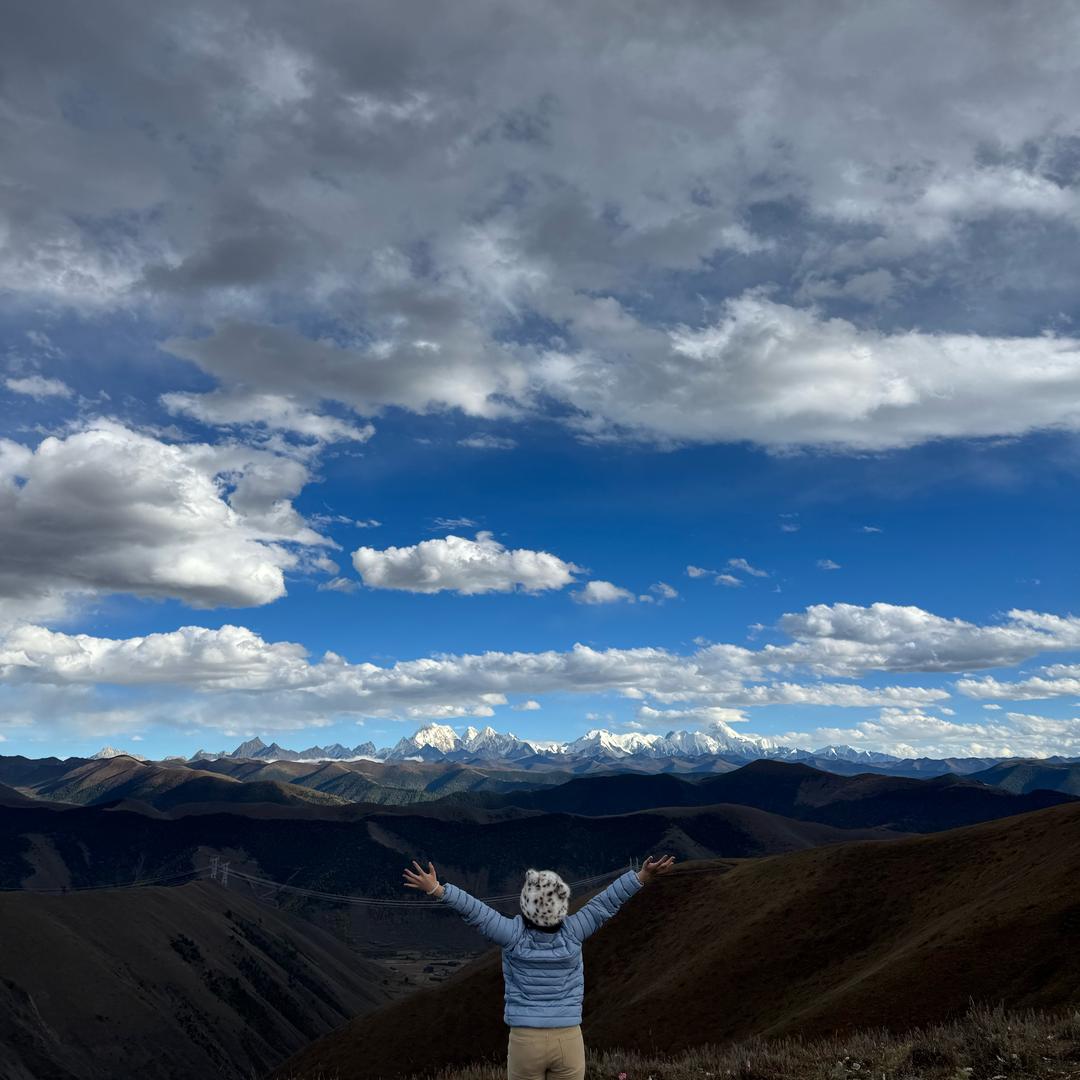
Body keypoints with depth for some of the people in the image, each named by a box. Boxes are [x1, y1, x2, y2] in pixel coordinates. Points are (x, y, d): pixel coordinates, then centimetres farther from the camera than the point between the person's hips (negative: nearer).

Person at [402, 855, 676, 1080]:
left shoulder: (515, 935, -14)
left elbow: (474, 910, -18)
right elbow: (607, 902, -7)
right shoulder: (572, 933, -10)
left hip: (525, 1040, -1)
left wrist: (437, 889, -19)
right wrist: (643, 876, -3)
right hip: (569, 1040, 1)